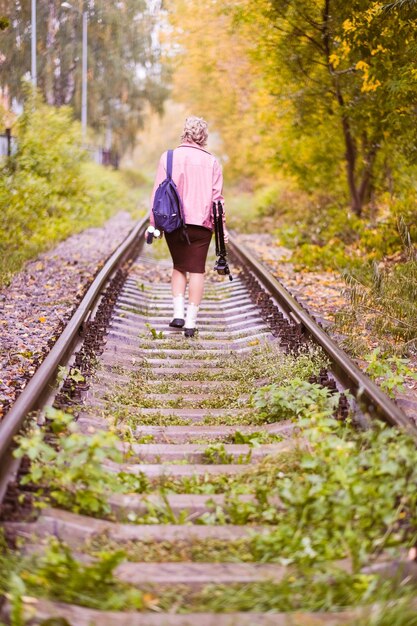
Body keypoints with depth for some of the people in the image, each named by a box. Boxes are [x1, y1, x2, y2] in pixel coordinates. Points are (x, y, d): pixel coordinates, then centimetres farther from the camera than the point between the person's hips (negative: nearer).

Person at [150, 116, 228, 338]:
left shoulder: (169, 157, 2)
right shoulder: (212, 162, 2)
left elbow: (158, 193, 0)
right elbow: (217, 197, 0)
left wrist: (153, 223, 5)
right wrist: (221, 227, 6)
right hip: (200, 224, -1)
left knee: (179, 267, 17)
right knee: (196, 271, 4)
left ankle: (179, 312, 7)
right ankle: (191, 320, 3)